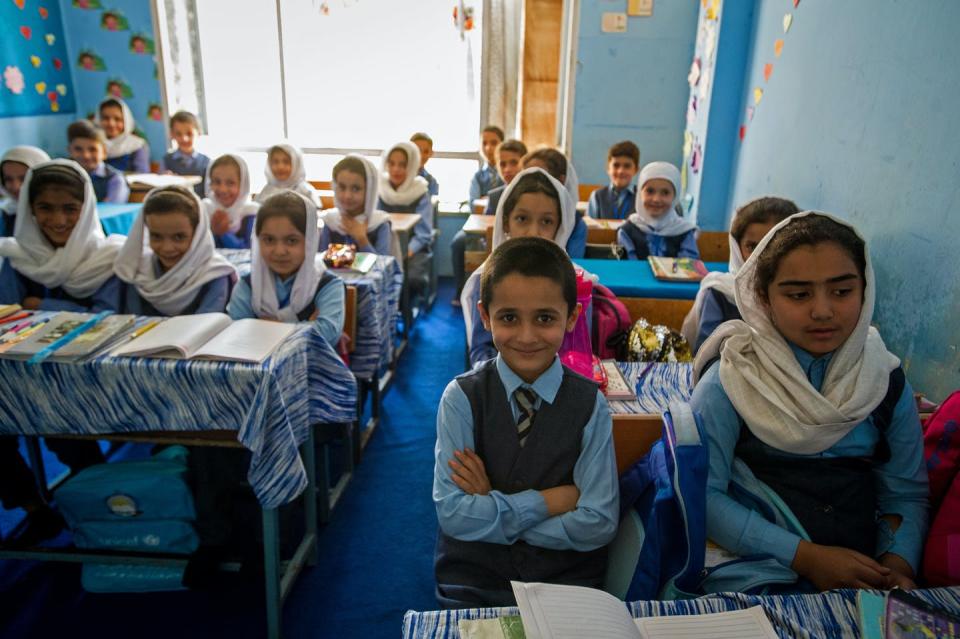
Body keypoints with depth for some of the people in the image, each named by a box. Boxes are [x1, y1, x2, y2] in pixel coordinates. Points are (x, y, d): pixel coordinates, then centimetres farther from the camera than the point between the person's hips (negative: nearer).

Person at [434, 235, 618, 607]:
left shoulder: (590, 405, -5)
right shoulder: (462, 398, -6)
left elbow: (598, 524, -9)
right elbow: (452, 513, -11)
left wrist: (492, 508, -11)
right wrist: (549, 501, -13)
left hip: (566, 579, 1)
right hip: (473, 581, 0)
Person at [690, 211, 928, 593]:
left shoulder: (888, 382, 6)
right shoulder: (729, 381, -7)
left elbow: (906, 493, 11)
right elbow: (701, 493, -10)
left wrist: (899, 566, -7)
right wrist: (807, 557, -13)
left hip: (864, 576, 4)